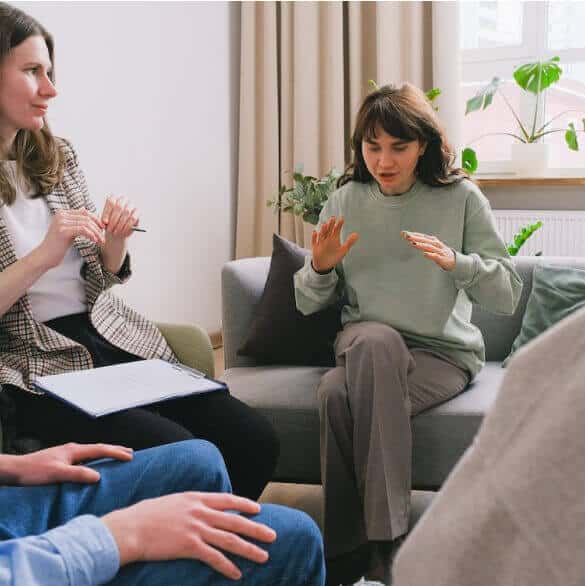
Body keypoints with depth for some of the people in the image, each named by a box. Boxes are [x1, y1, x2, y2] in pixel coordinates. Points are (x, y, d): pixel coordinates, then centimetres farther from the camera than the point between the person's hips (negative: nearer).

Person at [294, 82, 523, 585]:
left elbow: (507, 296, -7)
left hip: (444, 354, -2)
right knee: (374, 338, -35)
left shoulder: (461, 198, -4)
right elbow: (308, 304, 8)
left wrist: (455, 262, -24)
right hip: (365, 347, 3)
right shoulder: (345, 200, 4)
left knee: (342, 394, -32)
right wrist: (321, 267, -14)